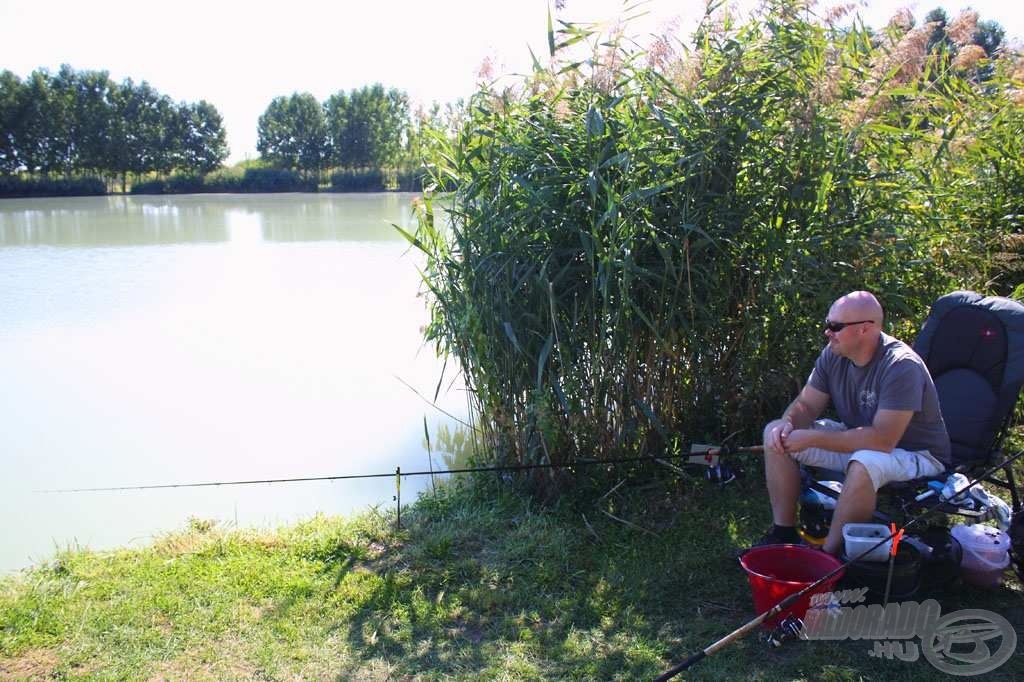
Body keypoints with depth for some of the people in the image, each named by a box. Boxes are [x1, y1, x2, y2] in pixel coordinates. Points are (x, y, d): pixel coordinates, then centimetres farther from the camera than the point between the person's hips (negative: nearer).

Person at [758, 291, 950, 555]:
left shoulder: (901, 366, -28)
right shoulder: (834, 355, -6)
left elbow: (882, 440, -34)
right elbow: (806, 405, 1)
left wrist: (812, 438, -31)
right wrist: (787, 423, -23)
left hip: (916, 454, -7)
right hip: (856, 441, 7)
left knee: (865, 463, -41)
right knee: (777, 434, -6)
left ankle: (830, 555, -23)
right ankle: (783, 533, 1)